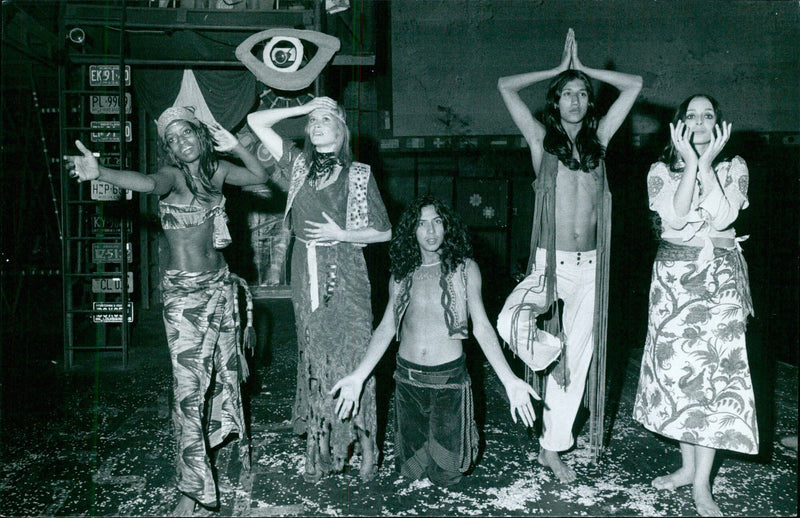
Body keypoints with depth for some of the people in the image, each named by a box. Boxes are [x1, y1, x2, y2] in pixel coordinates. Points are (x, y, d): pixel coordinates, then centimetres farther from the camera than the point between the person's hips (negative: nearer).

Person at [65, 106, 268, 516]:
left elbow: (260, 176, 8)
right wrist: (99, 172, -53)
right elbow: (147, 183, -33)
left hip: (220, 282, 6)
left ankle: (232, 441, 40)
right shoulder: (171, 175, -11)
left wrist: (232, 146, -4)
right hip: (183, 290, -5)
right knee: (190, 385, -8)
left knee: (228, 367, 16)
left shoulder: (216, 169, 5)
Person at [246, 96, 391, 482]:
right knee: (313, 356, 8)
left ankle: (366, 442, 11)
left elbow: (384, 232, 2)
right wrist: (305, 107, 3)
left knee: (351, 352, -2)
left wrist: (339, 233, -9)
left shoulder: (358, 175, 1)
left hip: (344, 274, -3)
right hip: (306, 273, 3)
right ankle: (320, 448, 19)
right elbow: (256, 122, 6)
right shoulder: (298, 164, 9)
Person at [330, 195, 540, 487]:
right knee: (410, 470, 11)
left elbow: (481, 327, -4)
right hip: (408, 378, 2)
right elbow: (386, 327, 4)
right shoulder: (402, 274, 5)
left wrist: (509, 380, -13)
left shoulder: (464, 269, -2)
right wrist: (357, 376, -5)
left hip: (449, 378, -2)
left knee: (446, 474, 5)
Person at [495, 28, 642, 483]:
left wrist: (584, 69, 14)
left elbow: (634, 84, 14)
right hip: (549, 262, -2)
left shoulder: (598, 139, 10)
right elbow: (505, 86, 0)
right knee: (510, 324, -29)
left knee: (577, 357, 7)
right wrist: (559, 69, 9)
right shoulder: (542, 139, 4)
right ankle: (550, 346, 5)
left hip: (590, 266, 3)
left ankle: (553, 448, 21)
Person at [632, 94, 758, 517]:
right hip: (674, 277, 1)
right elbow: (673, 216, -14)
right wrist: (690, 162, -13)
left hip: (720, 278, -1)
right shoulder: (662, 170, 4)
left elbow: (723, 216, -14)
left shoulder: (734, 167, 4)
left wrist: (706, 163, -12)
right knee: (677, 368, 5)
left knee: (715, 370, -5)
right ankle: (687, 466, 22)